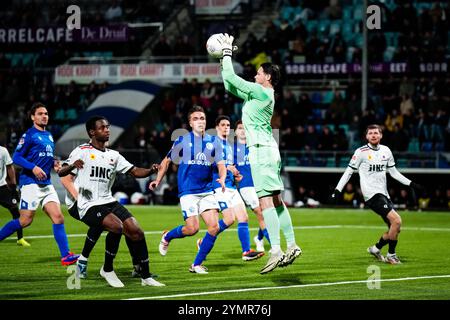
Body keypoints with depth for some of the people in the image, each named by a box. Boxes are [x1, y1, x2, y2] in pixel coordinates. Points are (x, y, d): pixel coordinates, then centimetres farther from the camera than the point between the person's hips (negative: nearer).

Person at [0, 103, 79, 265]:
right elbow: (16, 157, -10)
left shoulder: (49, 136, 17)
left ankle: (66, 255, -7)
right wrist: (34, 168, -22)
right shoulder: (29, 135, -6)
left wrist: (54, 163, 7)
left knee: (58, 217, -5)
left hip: (46, 184, 7)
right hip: (30, 183, -7)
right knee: (25, 220, -8)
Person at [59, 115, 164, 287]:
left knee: (136, 232, -5)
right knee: (117, 226, -29)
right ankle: (107, 270, -10)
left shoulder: (113, 155, 14)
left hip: (109, 202, 7)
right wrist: (72, 165, -34)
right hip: (89, 206, -6)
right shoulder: (82, 151, -4)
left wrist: (151, 170, -11)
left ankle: (146, 277, 6)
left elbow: (135, 171, 10)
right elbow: (61, 173, -11)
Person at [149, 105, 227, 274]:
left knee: (214, 227, -10)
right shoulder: (182, 140, 0)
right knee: (192, 228, -15)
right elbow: (167, 161, 10)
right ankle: (167, 237, 19)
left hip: (207, 191, 4)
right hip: (188, 191, -4)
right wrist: (157, 180, 1)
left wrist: (222, 179, -16)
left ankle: (197, 264, 3)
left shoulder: (212, 142, 7)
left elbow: (221, 164, 5)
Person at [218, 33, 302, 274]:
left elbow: (231, 78, -8)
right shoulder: (259, 94, 18)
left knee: (265, 200, -15)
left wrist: (227, 52, 3)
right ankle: (291, 246, 12)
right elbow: (229, 85, 26)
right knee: (276, 200, 11)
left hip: (262, 150, -10)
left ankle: (276, 251, -21)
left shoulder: (262, 92, -9)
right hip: (266, 149, 10)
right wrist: (224, 58, 24)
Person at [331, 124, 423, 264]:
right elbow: (349, 171, -1)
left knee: (394, 229, 2)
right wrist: (338, 190, -7)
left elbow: (393, 172, 20)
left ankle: (376, 249, 21)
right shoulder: (361, 152, -5)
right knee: (396, 221, -19)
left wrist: (411, 183, 15)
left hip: (383, 194, 7)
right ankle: (391, 255, -7)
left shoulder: (386, 151, 11)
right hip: (372, 194, -7)